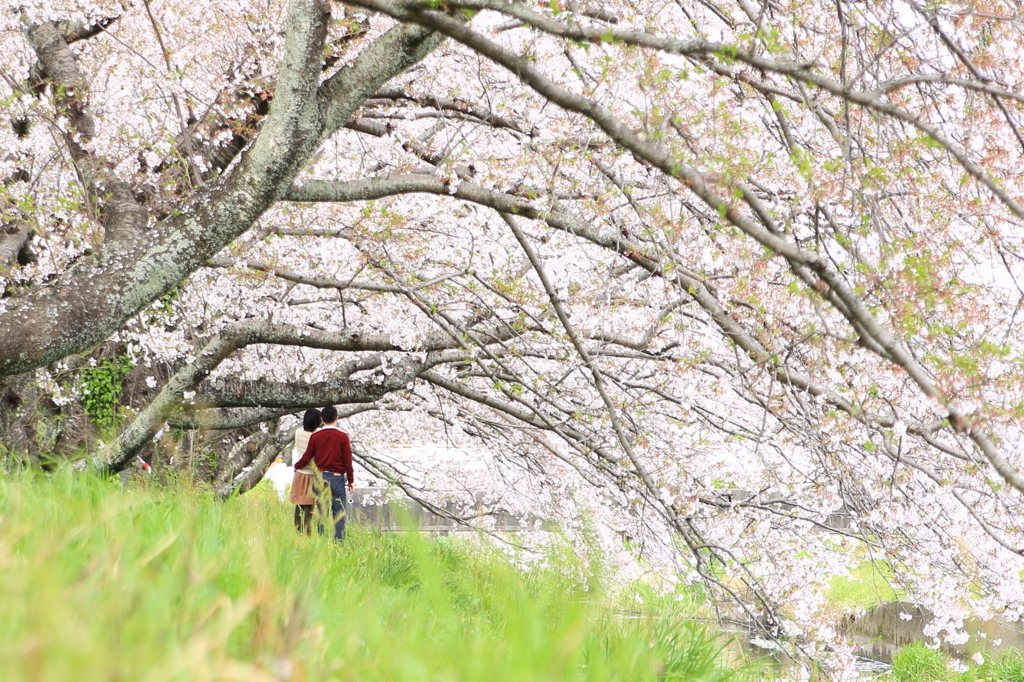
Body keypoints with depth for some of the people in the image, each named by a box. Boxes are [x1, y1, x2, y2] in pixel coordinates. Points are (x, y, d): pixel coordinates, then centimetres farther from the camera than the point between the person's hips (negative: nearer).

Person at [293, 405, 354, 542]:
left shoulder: (315, 437, 2)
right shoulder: (342, 436, -4)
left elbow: (307, 457, 5)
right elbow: (348, 461, -4)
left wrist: (296, 466, 25)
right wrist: (351, 481, 4)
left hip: (320, 477, 3)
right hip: (337, 478, -2)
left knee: (322, 514, 7)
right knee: (339, 514, 0)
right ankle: (338, 542, -5)